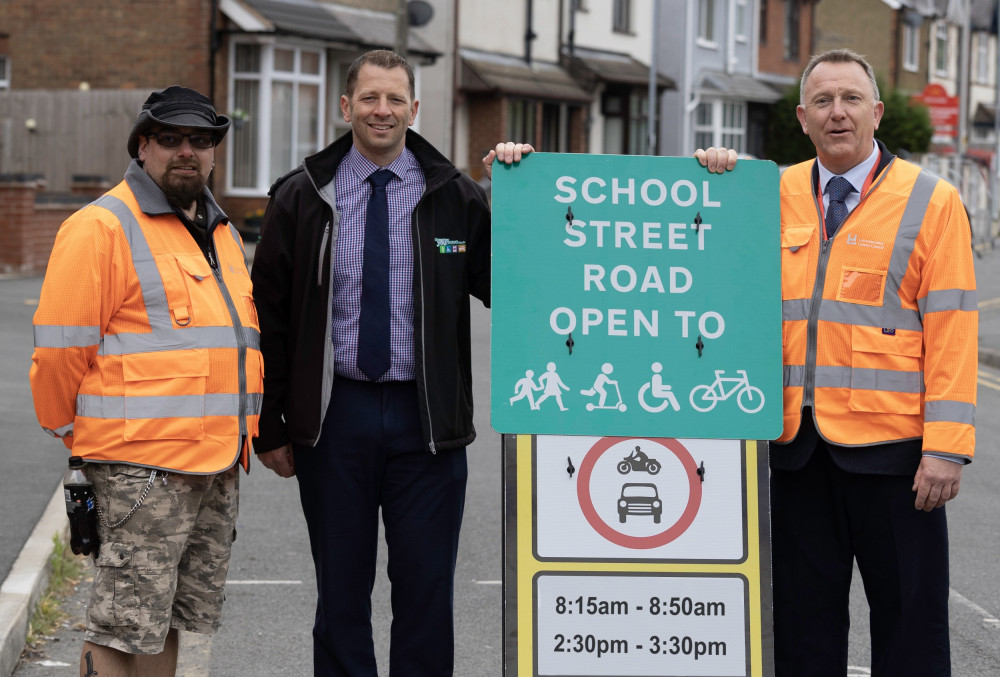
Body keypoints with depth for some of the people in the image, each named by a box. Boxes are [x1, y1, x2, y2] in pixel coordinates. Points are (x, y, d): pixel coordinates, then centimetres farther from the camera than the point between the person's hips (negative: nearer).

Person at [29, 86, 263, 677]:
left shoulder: (222, 233, 18)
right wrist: (69, 429, 1)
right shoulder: (103, 227, -8)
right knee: (123, 628, -7)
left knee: (168, 620, 14)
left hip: (218, 465, 8)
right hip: (141, 466, -8)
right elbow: (61, 348, -9)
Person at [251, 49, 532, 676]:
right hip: (334, 413, 0)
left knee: (428, 595, 4)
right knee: (340, 595, 9)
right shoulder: (302, 198, 4)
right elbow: (270, 314, 5)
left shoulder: (458, 198, 4)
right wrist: (270, 427, 0)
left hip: (426, 419, 0)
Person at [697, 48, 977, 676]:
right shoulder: (778, 195, 10)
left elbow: (951, 329, -5)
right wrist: (717, 174, 2)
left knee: (909, 620, 4)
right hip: (797, 444, 4)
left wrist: (946, 447, -13)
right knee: (803, 623, 10)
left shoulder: (930, 201, -1)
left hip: (892, 447, -4)